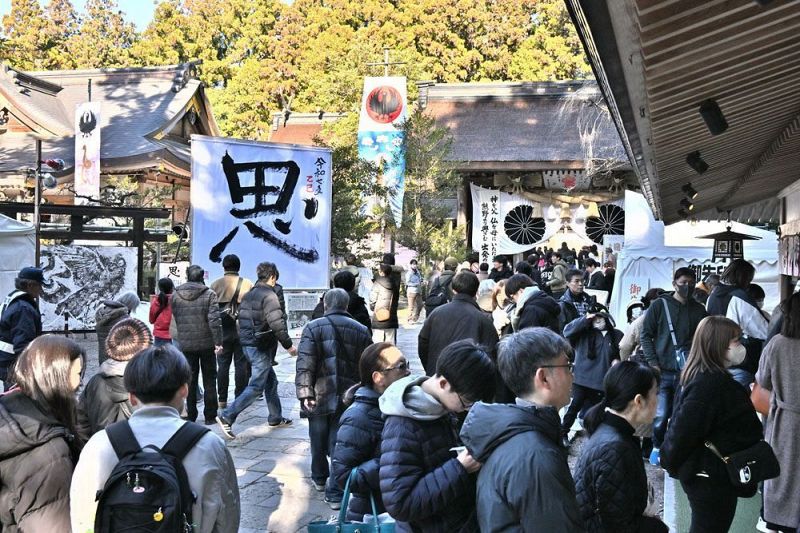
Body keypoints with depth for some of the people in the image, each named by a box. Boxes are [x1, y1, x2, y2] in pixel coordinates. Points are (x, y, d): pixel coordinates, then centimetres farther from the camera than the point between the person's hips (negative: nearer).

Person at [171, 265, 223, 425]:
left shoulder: (176, 295, 1)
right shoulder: (209, 294, -9)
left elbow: (175, 318, 8)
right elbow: (214, 320, -16)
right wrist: (218, 342, -14)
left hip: (185, 344, 2)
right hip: (206, 344, -2)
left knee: (190, 380, 12)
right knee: (209, 380, 8)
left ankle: (190, 416, 15)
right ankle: (210, 416, 11)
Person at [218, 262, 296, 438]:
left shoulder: (248, 294, 12)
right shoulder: (269, 296, -16)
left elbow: (241, 318, 16)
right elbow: (277, 324, -21)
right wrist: (289, 345, -13)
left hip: (247, 344, 10)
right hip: (261, 347, -10)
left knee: (271, 381, 19)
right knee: (256, 387, -5)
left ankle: (276, 418, 27)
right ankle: (227, 416, -9)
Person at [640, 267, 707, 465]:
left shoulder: (699, 311, 10)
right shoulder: (659, 305, 2)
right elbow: (646, 335, 2)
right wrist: (653, 363, -5)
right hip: (663, 371, -2)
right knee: (661, 414, -4)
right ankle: (657, 447, 17)